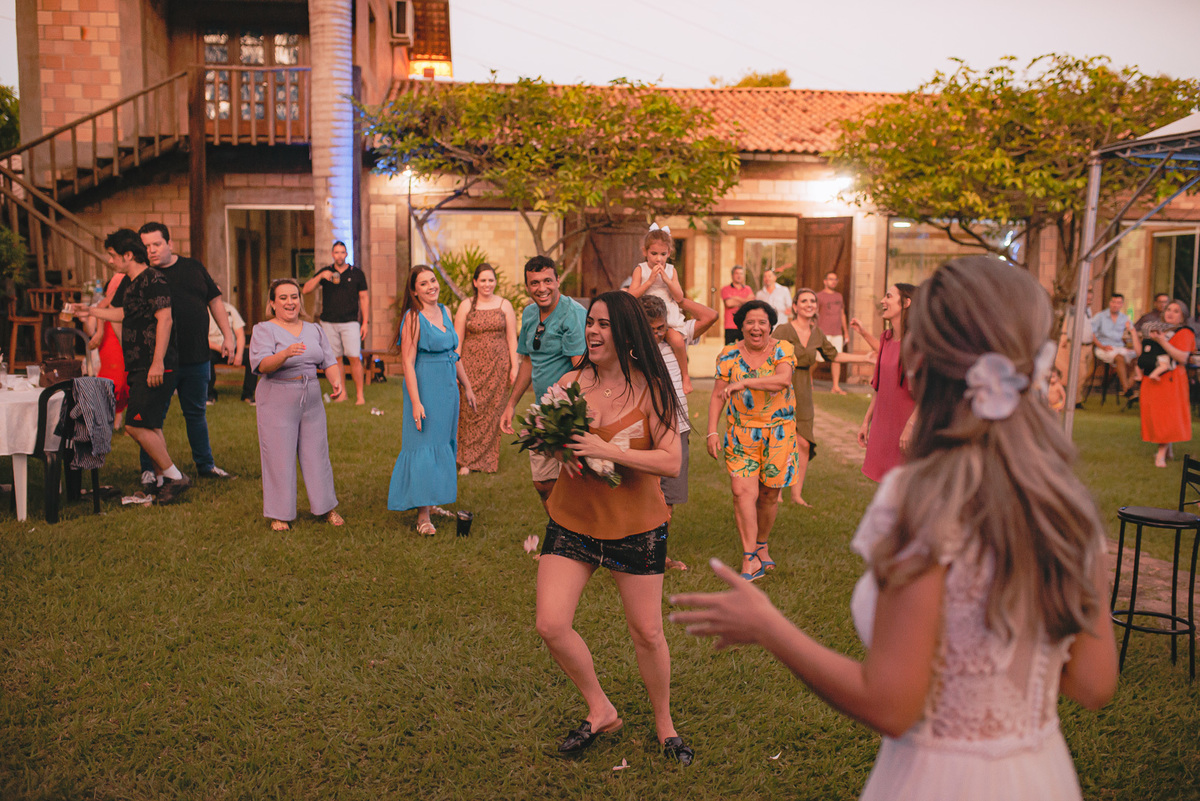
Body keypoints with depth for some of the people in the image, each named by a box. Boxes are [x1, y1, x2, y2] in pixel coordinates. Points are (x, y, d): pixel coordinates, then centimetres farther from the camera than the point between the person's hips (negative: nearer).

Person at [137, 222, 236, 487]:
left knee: (196, 413, 14)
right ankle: (148, 470, 17)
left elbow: (215, 301, 13)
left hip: (197, 358, 3)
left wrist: (227, 336, 8)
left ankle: (205, 465, 25)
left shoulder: (194, 268, 7)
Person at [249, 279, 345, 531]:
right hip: (277, 400, -5)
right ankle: (279, 514, 12)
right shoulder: (263, 330, -5)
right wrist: (285, 354, -38)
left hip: (312, 399, 5)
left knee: (317, 453, 9)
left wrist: (336, 381, -11)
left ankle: (325, 507, 22)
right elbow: (262, 364, -19)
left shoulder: (314, 330, 13)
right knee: (279, 456, 0)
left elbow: (329, 361, 9)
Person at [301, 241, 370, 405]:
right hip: (329, 322, 2)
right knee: (335, 359, 4)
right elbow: (306, 289, 1)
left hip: (350, 322, -2)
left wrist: (365, 322, 0)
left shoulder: (357, 273, 5)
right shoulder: (325, 272, 8)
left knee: (354, 358, -10)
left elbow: (364, 298, 7)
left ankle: (359, 395, -3)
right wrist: (320, 276, -15)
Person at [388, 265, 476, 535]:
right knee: (424, 447, -5)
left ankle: (435, 501, 29)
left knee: (444, 445, 14)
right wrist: (416, 402, -22)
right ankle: (423, 515, -1)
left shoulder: (444, 312, 9)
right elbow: (408, 363, -16)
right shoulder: (413, 318, -13)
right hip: (425, 388, -8)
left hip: (448, 387, 8)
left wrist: (466, 386, 19)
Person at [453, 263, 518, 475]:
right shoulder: (466, 306, 4)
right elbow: (457, 340, 2)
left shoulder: (505, 305, 6)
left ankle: (489, 460, 13)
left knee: (493, 412, 2)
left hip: (498, 365, 0)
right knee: (470, 411, -4)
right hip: (471, 365, 0)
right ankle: (467, 460, 5)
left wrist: (515, 366, -2)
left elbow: (512, 339, 5)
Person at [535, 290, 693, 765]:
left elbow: (671, 462, -14)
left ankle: (664, 724, 33)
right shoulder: (570, 383, 0)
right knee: (551, 625, -5)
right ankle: (600, 711, 20)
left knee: (647, 634, 6)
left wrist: (608, 450, -24)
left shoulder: (650, 389, -9)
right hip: (572, 522, 3)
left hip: (636, 526, -3)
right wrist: (561, 450, -12)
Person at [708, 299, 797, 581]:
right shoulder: (729, 355, 1)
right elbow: (717, 396, 3)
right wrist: (712, 431, -6)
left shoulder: (782, 350, -3)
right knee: (742, 491, -13)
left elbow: (783, 380, -23)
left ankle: (761, 547, 30)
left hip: (779, 431, 0)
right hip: (741, 432, 0)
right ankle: (750, 561, -10)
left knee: (769, 494, 6)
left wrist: (743, 382, -32)